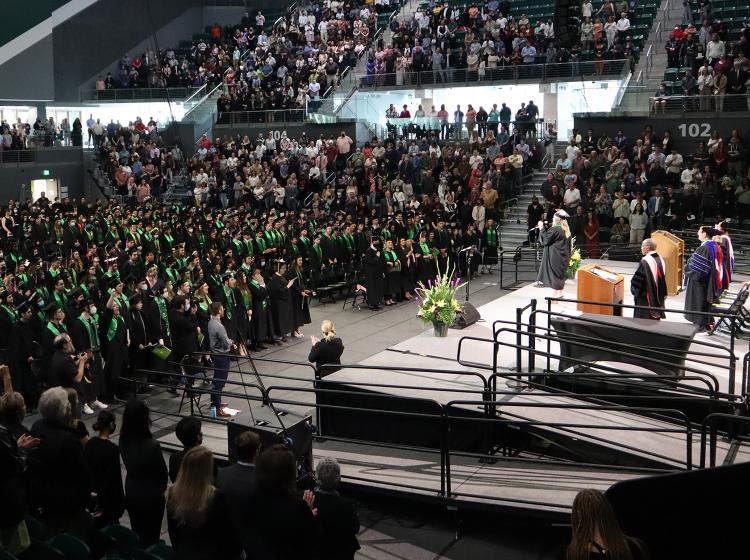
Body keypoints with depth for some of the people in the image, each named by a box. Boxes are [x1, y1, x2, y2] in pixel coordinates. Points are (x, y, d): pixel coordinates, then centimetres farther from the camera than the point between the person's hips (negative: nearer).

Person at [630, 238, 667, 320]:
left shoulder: (645, 262, -21)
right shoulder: (660, 260, 4)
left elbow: (636, 280, -17)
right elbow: (663, 279, 14)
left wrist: (634, 290, 2)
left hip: (645, 299, -8)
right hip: (658, 298, 8)